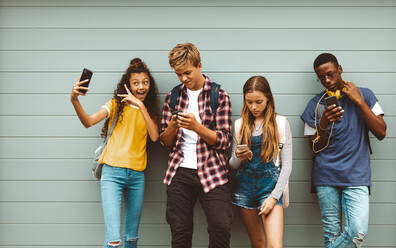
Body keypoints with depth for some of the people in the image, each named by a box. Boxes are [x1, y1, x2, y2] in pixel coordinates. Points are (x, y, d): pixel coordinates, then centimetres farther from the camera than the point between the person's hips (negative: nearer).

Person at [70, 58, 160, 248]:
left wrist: (141, 106, -11)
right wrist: (74, 100, -27)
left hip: (137, 174, 3)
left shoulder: (150, 110, 13)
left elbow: (154, 137, -5)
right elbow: (88, 122, -9)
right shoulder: (117, 104, 4)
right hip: (113, 172, -3)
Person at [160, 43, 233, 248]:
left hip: (211, 171, -2)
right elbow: (165, 141, 11)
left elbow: (224, 141, -4)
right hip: (179, 173, 3)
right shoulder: (173, 97, 11)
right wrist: (173, 126, -10)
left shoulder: (219, 96, 2)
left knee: (221, 228, -10)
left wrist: (196, 127, -18)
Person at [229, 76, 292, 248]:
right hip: (245, 186, 3)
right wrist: (238, 157, -12)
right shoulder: (239, 125, 7)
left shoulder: (281, 123, 0)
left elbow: (287, 164, -1)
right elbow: (232, 165, 12)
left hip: (270, 185, -3)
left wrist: (274, 196, -10)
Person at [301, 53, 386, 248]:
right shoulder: (315, 105, 8)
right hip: (326, 177, 1)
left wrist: (359, 101, -6)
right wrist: (323, 125, -12)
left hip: (356, 176, 0)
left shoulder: (364, 95, 8)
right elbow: (315, 148, 8)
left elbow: (381, 133, 0)